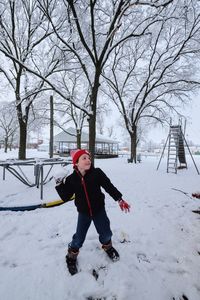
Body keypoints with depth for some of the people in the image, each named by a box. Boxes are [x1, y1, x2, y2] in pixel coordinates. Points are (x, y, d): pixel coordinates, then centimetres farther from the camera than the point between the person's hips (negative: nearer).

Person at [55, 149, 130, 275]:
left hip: (99, 209, 1)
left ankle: (107, 246, 51)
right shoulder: (71, 179, -13)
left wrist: (119, 199, -14)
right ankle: (72, 256, 38)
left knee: (106, 233, 16)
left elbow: (109, 186, -11)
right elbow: (66, 197, -8)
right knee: (79, 237, 7)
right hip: (83, 212, 0)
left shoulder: (97, 173, -16)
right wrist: (60, 185, -20)